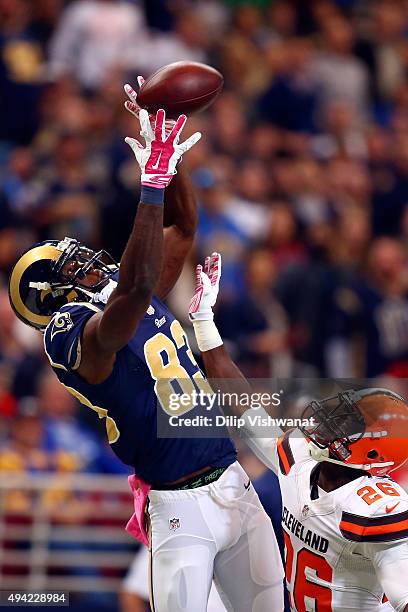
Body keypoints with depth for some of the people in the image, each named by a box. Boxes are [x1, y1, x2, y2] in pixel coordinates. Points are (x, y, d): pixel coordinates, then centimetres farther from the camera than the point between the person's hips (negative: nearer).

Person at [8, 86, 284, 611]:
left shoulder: (121, 297, 13)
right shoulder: (77, 338, -14)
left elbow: (183, 228, 18)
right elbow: (137, 285, -32)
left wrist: (168, 153, 4)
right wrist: (154, 181, -31)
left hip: (236, 487, 8)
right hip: (182, 512, -8)